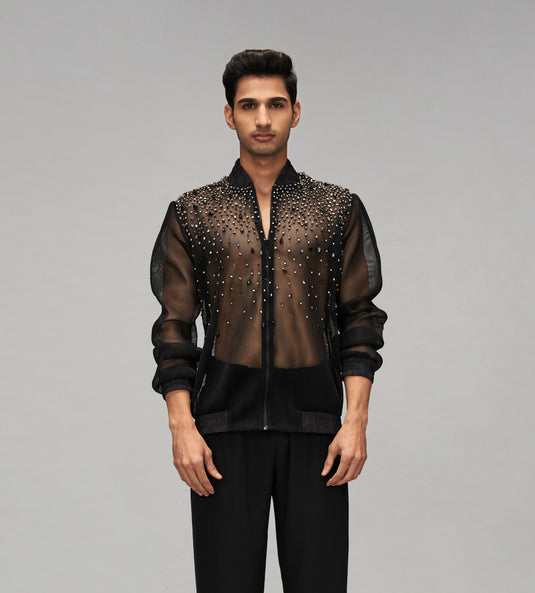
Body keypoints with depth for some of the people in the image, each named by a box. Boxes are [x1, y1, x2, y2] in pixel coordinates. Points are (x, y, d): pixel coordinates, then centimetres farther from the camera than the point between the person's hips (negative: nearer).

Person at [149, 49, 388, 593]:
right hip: (225, 425, 0)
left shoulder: (339, 210, 8)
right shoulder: (193, 213, 7)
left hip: (313, 425, 0)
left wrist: (356, 421, -4)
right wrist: (182, 427, -5)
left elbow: (359, 321, 6)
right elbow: (174, 328, 5)